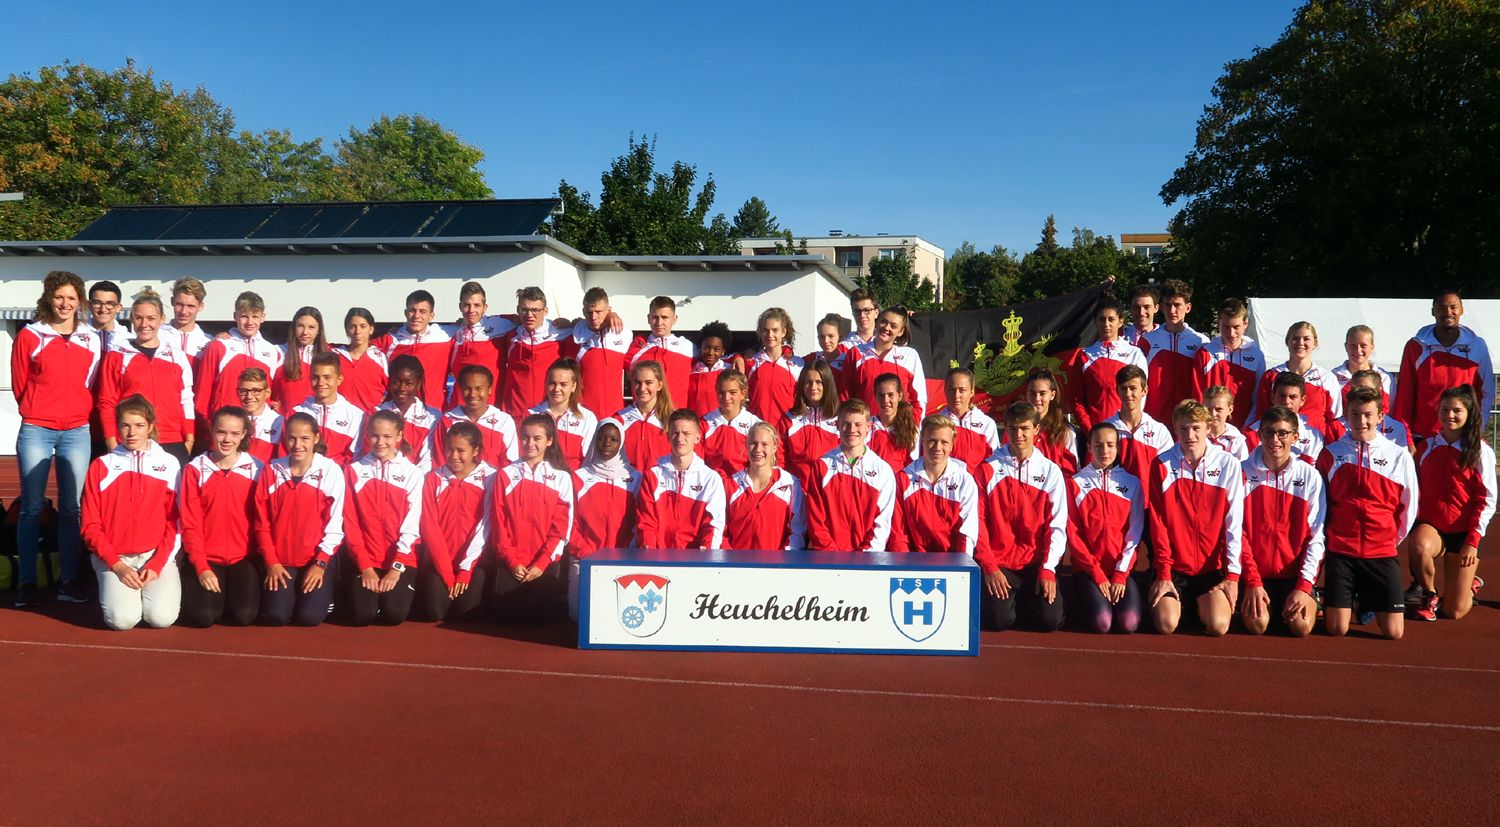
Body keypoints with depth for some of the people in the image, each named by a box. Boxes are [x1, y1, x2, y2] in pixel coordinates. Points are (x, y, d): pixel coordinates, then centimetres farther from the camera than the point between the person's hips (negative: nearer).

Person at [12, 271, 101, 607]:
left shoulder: (92, 339, 8)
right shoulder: (29, 336, 1)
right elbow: (19, 384, 7)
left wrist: (80, 413, 9)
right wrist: (37, 412, 11)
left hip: (77, 432, 2)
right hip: (36, 431, -2)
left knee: (71, 508, 4)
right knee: (32, 507, 0)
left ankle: (68, 580, 10)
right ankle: (27, 582, 6)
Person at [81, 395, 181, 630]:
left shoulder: (169, 464, 4)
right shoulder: (101, 466, 5)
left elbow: (175, 522, 2)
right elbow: (91, 526, 3)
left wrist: (157, 564, -10)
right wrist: (116, 564, -8)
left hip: (157, 556, 0)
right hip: (114, 558, 0)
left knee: (162, 617, -22)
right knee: (122, 619, -22)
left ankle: (153, 590, 12)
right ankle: (112, 588, 12)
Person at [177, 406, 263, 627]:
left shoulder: (257, 468, 1)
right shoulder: (195, 469, -1)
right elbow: (190, 524, -3)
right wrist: (201, 567, -11)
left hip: (243, 558, 1)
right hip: (205, 558, 0)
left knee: (244, 615, -19)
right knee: (204, 616, -19)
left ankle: (234, 589, 15)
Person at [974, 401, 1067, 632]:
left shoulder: (1050, 471, 4)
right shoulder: (988, 469, 1)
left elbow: (1057, 526, 0)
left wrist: (1047, 569, -11)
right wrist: (989, 567, -11)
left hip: (1037, 564, 1)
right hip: (998, 563, -1)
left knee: (1051, 620, -16)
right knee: (999, 619, -20)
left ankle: (1026, 599, 17)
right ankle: (1006, 597, 15)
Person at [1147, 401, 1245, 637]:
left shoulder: (1228, 465, -3)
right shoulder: (1162, 465, -2)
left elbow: (1235, 525, -4)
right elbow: (1158, 524, -4)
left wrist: (1232, 575, -9)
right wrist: (1163, 574, -8)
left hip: (1213, 567, 0)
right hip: (1173, 566, 0)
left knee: (1218, 626, -17)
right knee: (1166, 625, -16)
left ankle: (1202, 606, 19)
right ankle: (1184, 604, 20)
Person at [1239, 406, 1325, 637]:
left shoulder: (1310, 476, -1)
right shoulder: (1244, 473, -4)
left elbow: (1316, 536, -3)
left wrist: (1304, 585, -12)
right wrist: (1252, 581, -13)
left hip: (1295, 573, 1)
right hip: (1255, 572, -1)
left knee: (1301, 626, -18)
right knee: (1257, 623, -21)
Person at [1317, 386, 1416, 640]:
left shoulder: (1399, 456, 1)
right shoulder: (1330, 454, 1)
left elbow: (1408, 507, 8)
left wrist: (1391, 540, 11)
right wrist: (1324, 542, 8)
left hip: (1382, 553, 1)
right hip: (1340, 552, 0)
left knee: (1394, 632, -2)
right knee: (1337, 629, -5)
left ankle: (1369, 601, 28)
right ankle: (1341, 602, 28)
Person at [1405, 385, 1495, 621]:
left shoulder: (1481, 451, -4)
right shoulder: (1427, 447, 5)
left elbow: (1487, 500, -5)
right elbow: (1416, 492, 8)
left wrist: (1473, 541, -13)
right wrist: (1414, 526, -7)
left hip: (1463, 531, -1)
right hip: (1430, 525, 2)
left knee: (1454, 611, -2)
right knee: (1419, 548, -38)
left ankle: (1469, 584, 37)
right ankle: (1429, 595, -6)